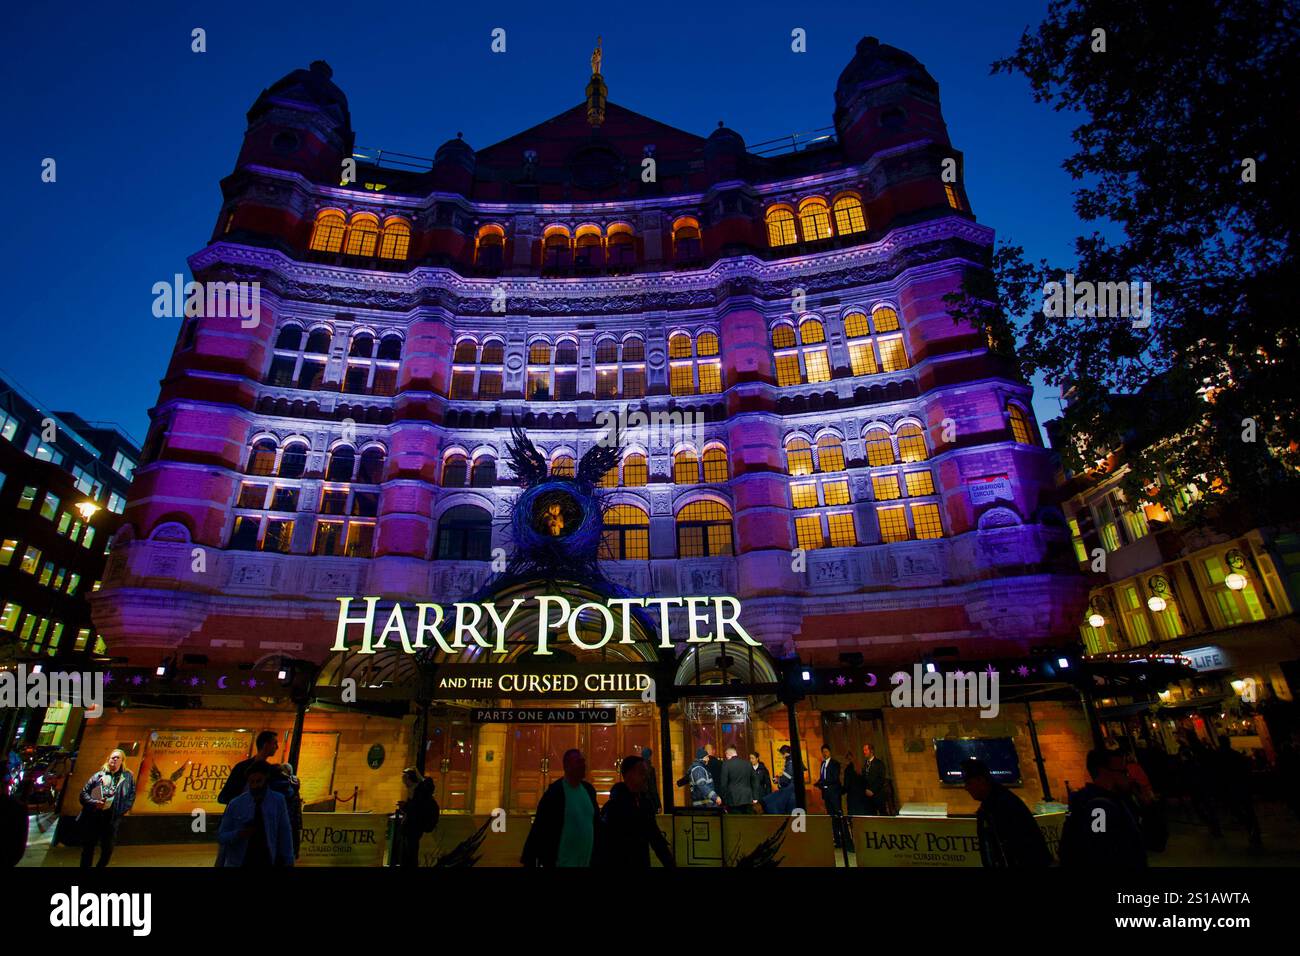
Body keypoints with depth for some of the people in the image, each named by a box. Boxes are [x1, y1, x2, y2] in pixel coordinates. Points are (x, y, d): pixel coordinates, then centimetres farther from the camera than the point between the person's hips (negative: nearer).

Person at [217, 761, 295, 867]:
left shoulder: (278, 801, -4)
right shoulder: (235, 804, -2)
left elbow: (285, 834, 1)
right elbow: (221, 836, 3)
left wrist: (288, 862, 0)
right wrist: (238, 834, -18)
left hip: (266, 862, -1)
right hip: (238, 863, 1)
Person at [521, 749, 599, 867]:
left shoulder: (589, 789, 5)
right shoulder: (555, 791, -13)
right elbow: (539, 827, -14)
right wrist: (529, 860, -15)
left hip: (587, 861, 6)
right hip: (561, 862, -6)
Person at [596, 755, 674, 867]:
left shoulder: (645, 801, 2)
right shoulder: (613, 805, -18)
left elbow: (655, 835, 11)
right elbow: (603, 843, -18)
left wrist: (670, 862, 9)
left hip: (642, 863, 6)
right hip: (619, 863, -6)